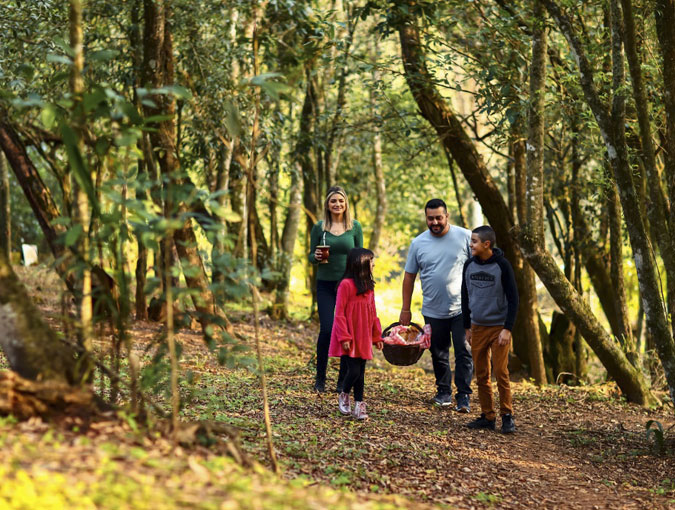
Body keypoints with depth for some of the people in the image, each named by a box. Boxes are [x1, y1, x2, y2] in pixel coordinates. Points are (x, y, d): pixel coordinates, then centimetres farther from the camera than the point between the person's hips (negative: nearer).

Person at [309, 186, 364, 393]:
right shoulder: (319, 228, 2)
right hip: (325, 285, -1)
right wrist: (316, 257, -15)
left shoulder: (355, 227, 4)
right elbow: (311, 256, 8)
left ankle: (343, 381, 13)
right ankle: (320, 378, 7)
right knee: (327, 330, -10)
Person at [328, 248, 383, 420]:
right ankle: (343, 396, 19)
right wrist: (344, 337, -16)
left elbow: (373, 313, 15)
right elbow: (339, 313, -13)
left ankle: (359, 405, 15)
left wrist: (377, 335, 14)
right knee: (354, 371, -7)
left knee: (361, 372, 8)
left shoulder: (369, 286, 9)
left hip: (363, 338, 7)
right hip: (349, 339, -7)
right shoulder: (346, 285, -14)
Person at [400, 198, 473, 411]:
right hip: (433, 311, 3)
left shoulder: (464, 237, -3)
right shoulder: (418, 243, 3)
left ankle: (463, 396, 0)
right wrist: (405, 309, 9)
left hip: (462, 308, -3)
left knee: (463, 353, -6)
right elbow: (409, 276, 9)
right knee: (438, 354, 13)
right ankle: (444, 392, 28)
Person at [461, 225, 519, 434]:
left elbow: (513, 299, -8)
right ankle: (487, 416, 13)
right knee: (481, 375, 5)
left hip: (499, 328, -4)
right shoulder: (469, 265, 4)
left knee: (501, 373, -7)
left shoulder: (502, 265, -9)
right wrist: (467, 327, 13)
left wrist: (507, 329, -13)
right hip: (477, 328, 5)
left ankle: (507, 416, 3)